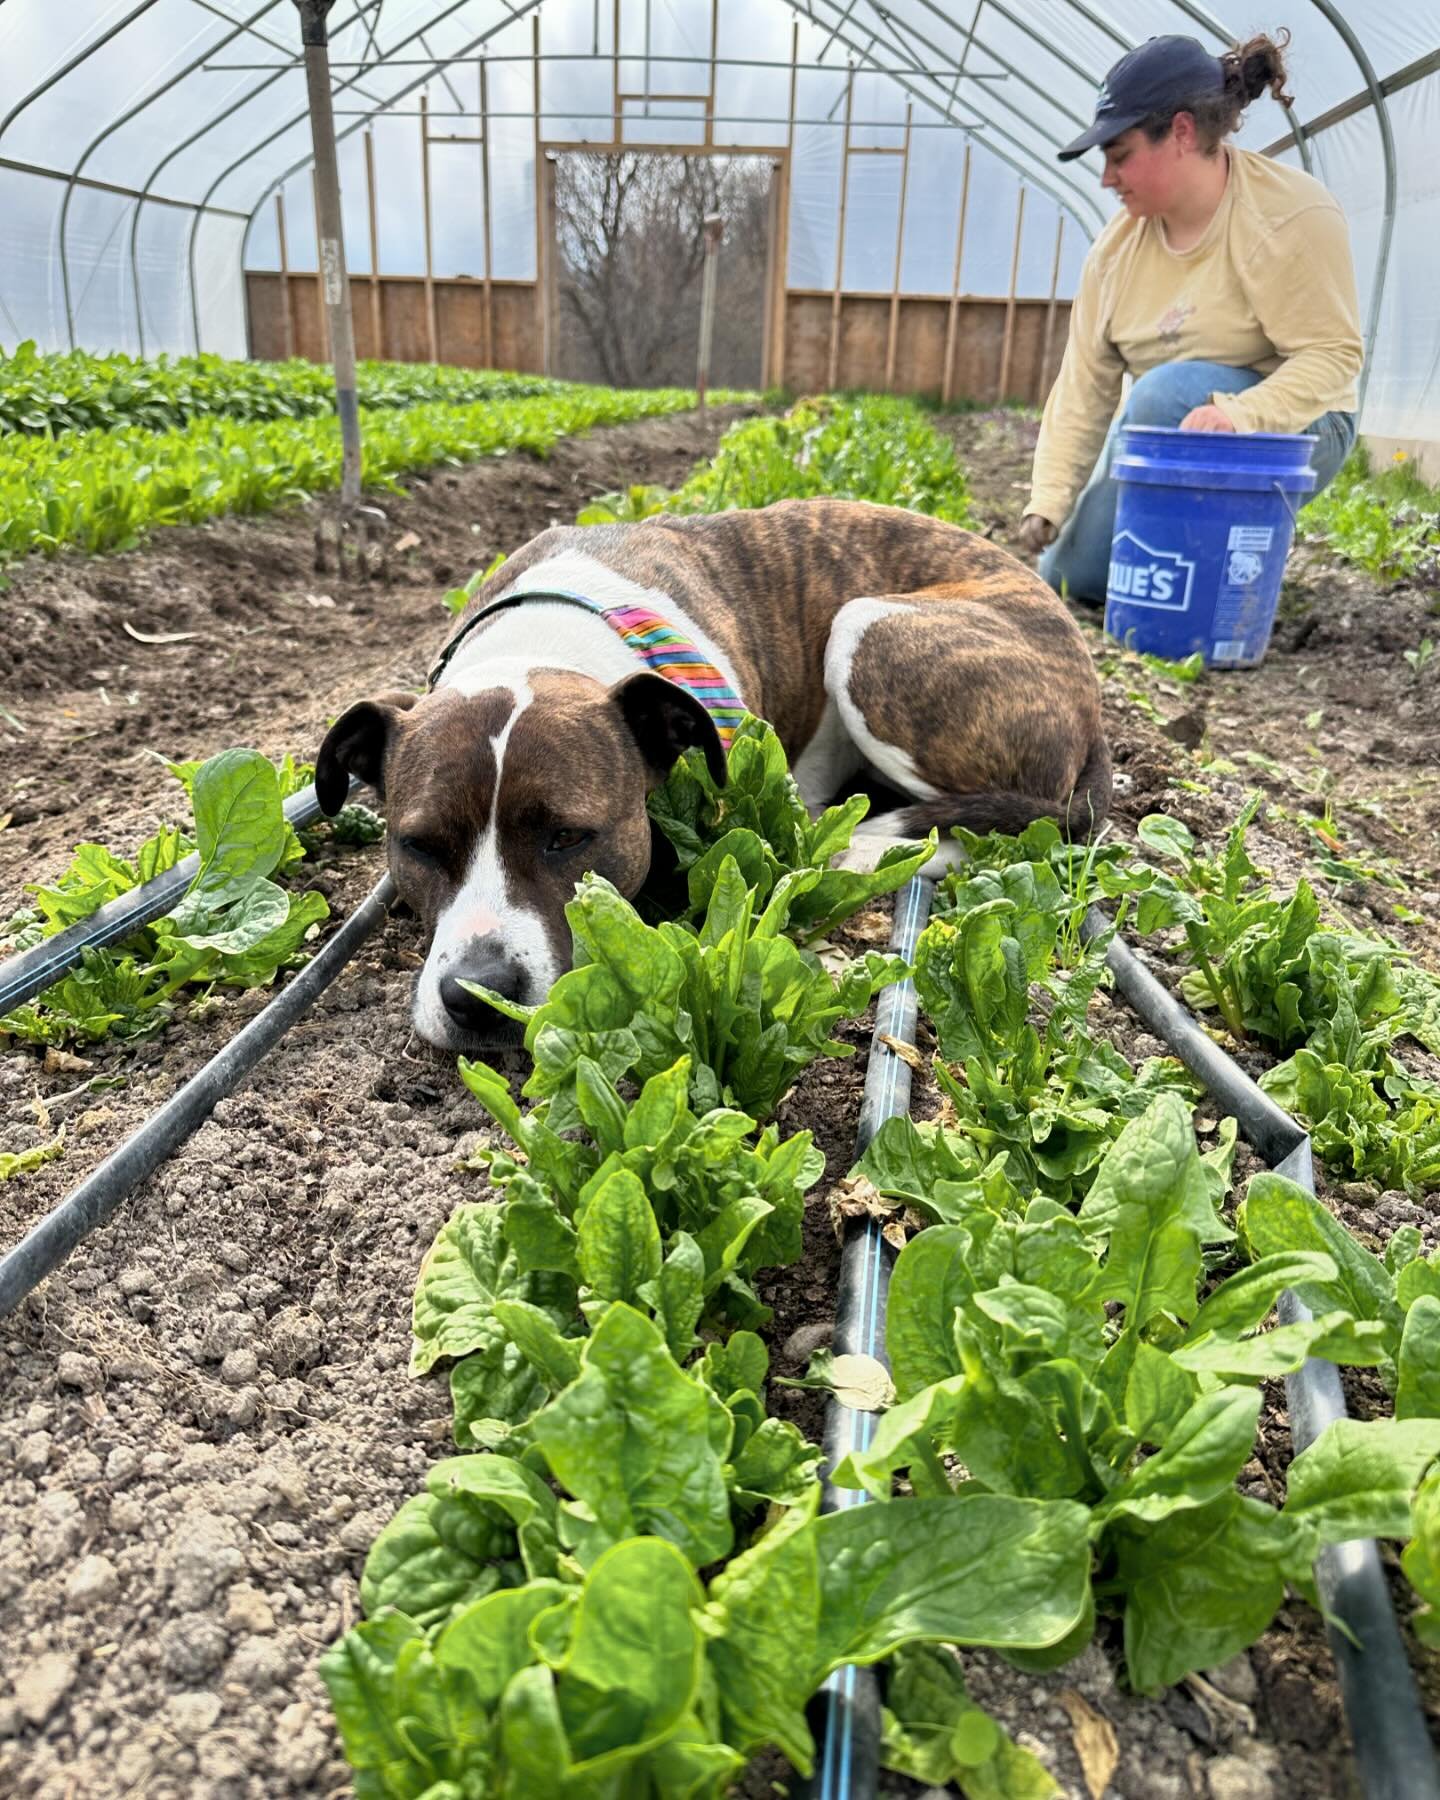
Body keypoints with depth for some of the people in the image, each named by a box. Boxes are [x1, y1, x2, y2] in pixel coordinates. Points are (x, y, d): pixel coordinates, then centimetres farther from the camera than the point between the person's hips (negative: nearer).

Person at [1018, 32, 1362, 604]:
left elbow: (1333, 354, -22)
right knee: (1071, 577, -4)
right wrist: (1048, 501, -15)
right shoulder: (1119, 242, -1)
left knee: (1169, 390, -36)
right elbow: (1086, 379, -6)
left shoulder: (1292, 214, -17)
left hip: (1289, 431, -5)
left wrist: (1238, 415, -40)